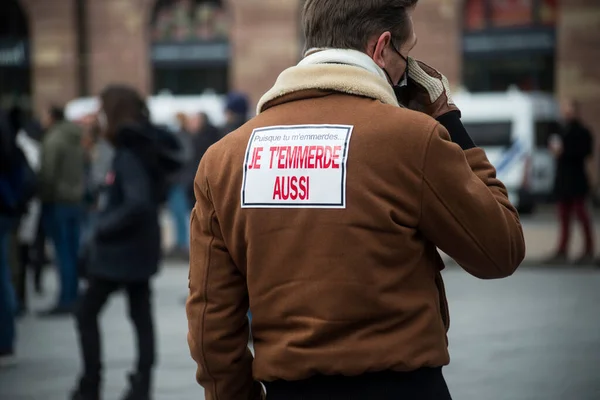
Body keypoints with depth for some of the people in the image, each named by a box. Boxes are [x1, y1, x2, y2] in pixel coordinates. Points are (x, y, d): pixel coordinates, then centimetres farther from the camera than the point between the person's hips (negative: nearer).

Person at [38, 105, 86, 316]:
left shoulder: (53, 140, -13)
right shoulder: (75, 140, 12)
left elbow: (48, 172, -17)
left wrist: (45, 196, -9)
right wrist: (79, 191, 14)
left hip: (57, 201, -8)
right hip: (75, 199, 8)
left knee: (63, 252, -8)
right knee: (73, 251, 10)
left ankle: (65, 300, -8)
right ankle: (73, 297, 14)